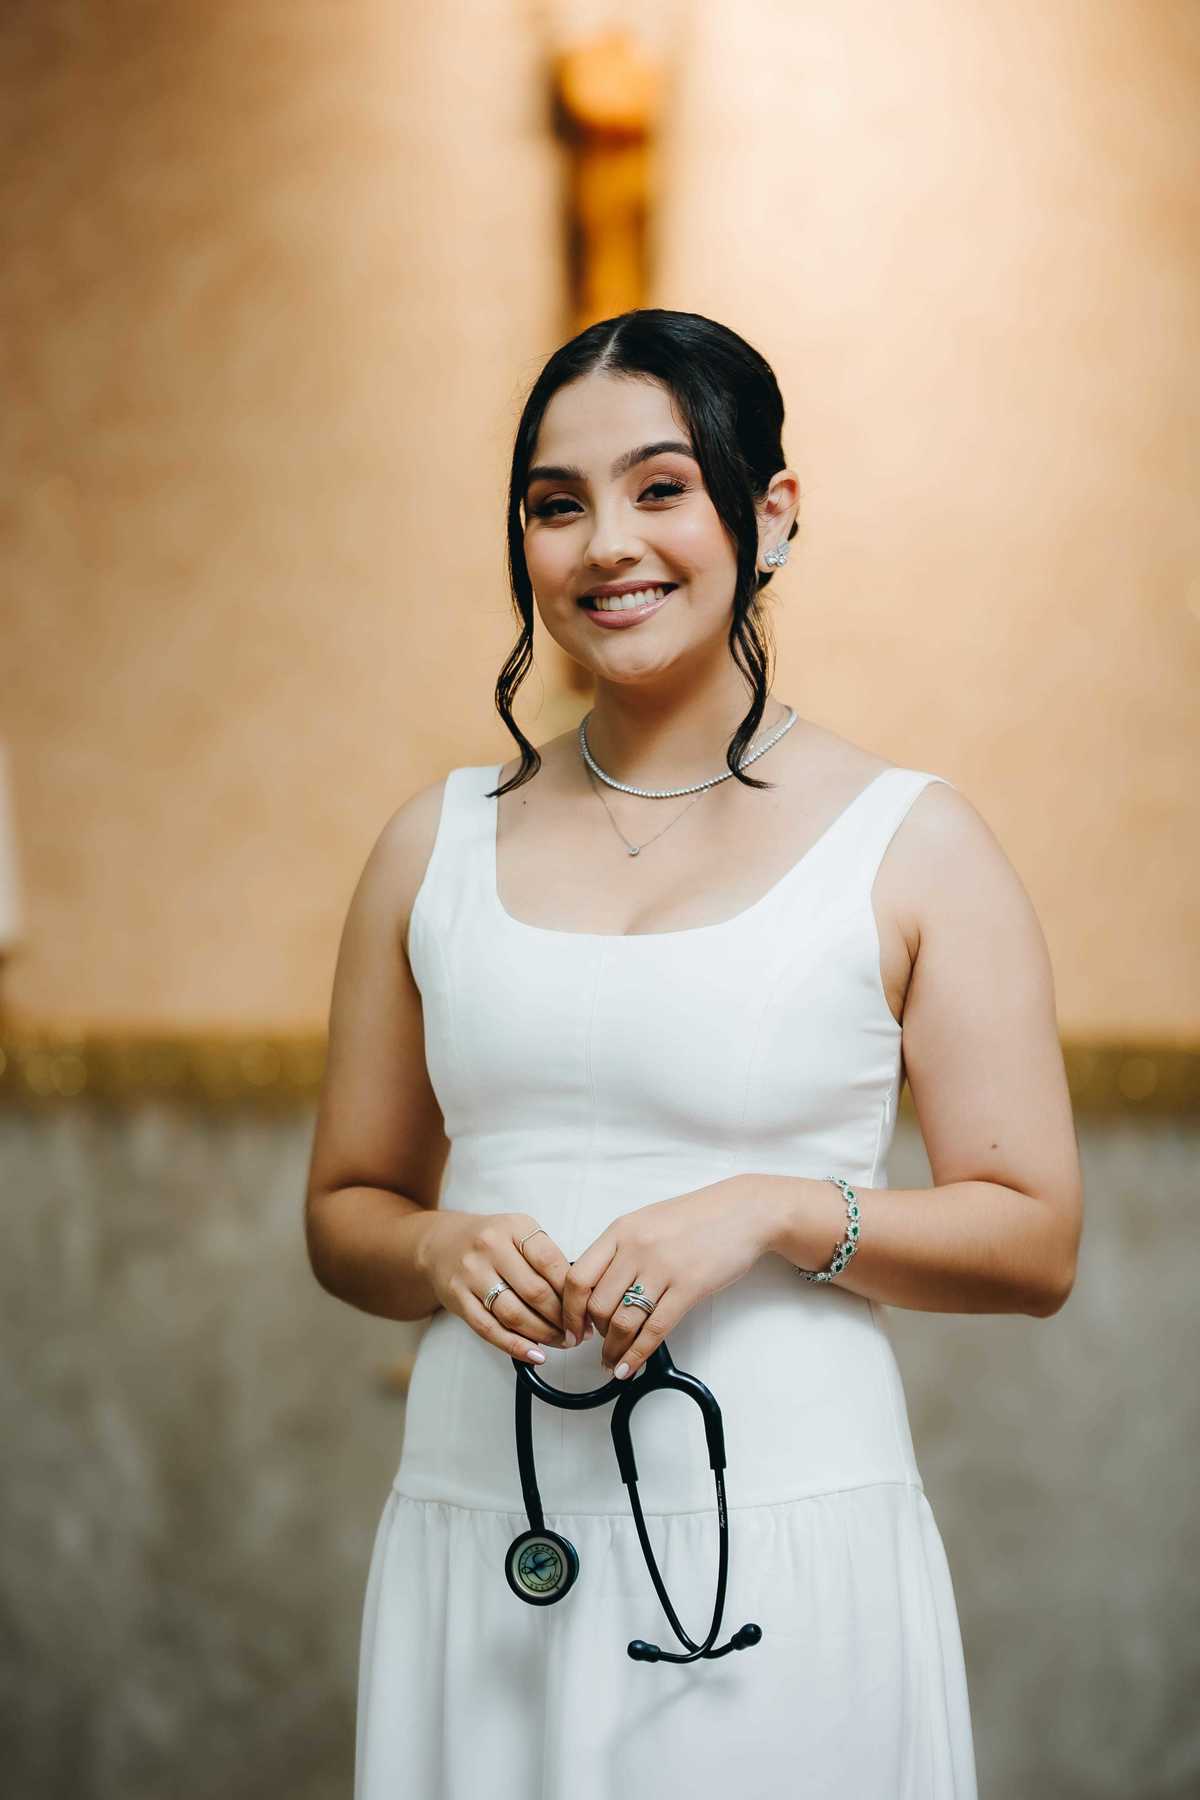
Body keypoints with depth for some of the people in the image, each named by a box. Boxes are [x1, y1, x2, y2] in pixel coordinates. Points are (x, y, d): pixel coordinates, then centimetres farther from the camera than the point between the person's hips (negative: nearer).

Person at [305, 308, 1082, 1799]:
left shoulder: (911, 844, 0)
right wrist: (445, 1251, -6)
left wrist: (774, 1213, -15)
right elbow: (343, 1211, 15)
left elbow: (1034, 1240, -1)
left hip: (782, 1555, -3)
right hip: (477, 1550, 3)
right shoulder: (438, 844, 9)